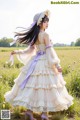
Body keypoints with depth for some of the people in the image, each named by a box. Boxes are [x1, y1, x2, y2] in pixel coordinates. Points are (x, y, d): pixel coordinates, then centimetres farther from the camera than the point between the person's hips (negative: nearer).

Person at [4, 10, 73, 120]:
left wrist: (18, 52, 22)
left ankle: (29, 110, 15)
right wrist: (56, 64, -13)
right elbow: (49, 51, -16)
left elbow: (30, 50, 10)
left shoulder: (34, 36, 9)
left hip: (35, 62, 7)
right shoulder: (45, 35, -12)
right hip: (45, 63, -7)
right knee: (46, 87, -1)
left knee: (32, 87, 9)